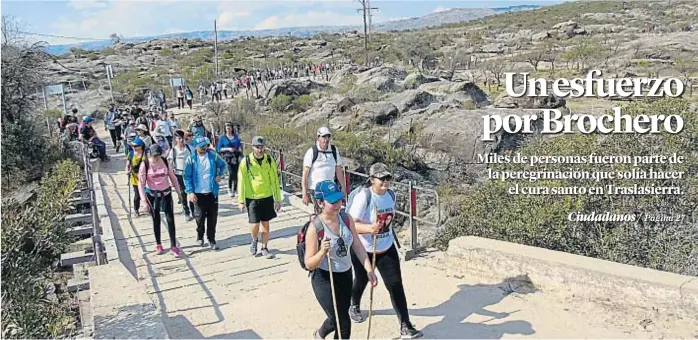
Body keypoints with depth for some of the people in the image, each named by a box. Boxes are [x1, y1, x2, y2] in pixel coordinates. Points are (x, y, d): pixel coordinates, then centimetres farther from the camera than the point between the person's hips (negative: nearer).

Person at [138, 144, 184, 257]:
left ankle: (173, 246, 8)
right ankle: (158, 244, 27)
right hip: (152, 195, -1)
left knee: (170, 219, -1)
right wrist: (144, 201, -18)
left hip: (166, 193, 1)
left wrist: (179, 192, 7)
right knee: (156, 220, 11)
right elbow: (141, 183, -13)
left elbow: (173, 177, 4)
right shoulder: (145, 164, -14)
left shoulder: (165, 162, -7)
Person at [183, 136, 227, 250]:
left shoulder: (213, 156, -1)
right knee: (200, 217, 7)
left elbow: (223, 165, 16)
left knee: (212, 217, 5)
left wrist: (219, 175, 1)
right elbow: (187, 176, -4)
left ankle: (211, 239, 17)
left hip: (212, 192, 1)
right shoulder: (191, 159, -5)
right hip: (198, 193, -1)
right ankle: (200, 236, 31)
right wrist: (190, 192, -11)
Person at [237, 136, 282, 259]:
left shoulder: (269, 160, -2)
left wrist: (278, 199, 4)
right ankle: (254, 241, 30)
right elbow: (241, 182, -3)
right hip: (252, 198, -2)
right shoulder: (246, 161, -8)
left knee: (265, 223, 7)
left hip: (267, 197, 2)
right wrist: (241, 201, -4)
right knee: (255, 225, -2)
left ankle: (265, 248, 22)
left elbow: (275, 180, 4)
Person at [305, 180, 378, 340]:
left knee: (338, 319, 23)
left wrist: (369, 270, -7)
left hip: (345, 275, 6)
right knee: (343, 324, -4)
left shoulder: (346, 219, -7)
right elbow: (309, 264, -19)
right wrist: (322, 252, -37)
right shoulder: (315, 227, -22)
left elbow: (357, 246, 1)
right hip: (324, 279, -6)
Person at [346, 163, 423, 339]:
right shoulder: (363, 196, -24)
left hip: (387, 248, 4)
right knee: (362, 281, 21)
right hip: (364, 249, -4)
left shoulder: (391, 195, -4)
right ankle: (355, 307, 53)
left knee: (396, 285, -5)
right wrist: (369, 228, -46)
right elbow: (352, 224, -29)